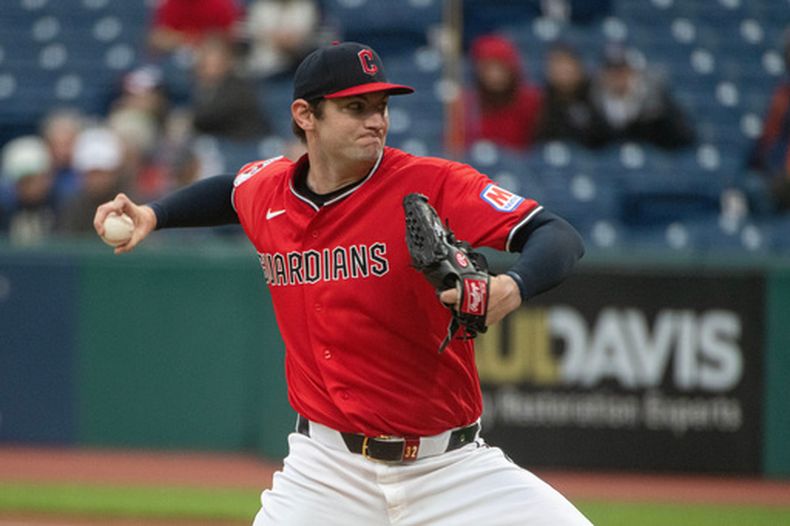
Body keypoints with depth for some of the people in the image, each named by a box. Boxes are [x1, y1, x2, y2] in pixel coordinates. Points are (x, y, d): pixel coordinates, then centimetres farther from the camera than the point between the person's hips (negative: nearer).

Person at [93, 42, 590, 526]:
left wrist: (512, 287, -42)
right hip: (329, 469, 2)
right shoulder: (266, 191, 3)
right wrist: (154, 214, 16)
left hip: (451, 464, -2)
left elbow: (560, 238, -22)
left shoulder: (433, 184, -13)